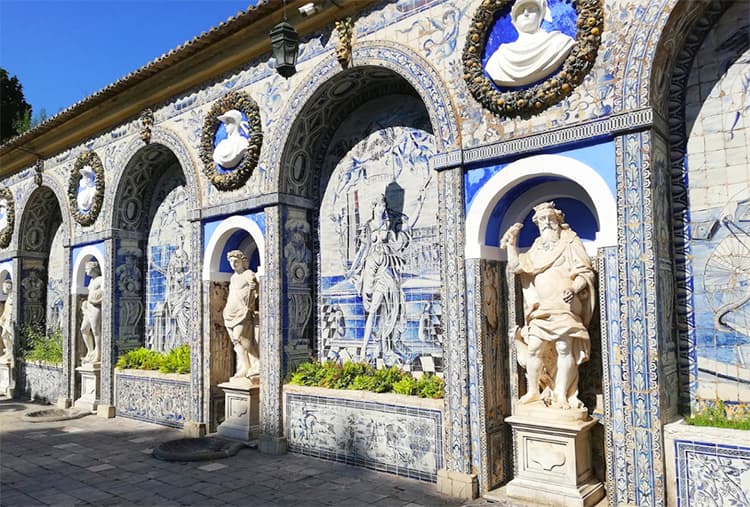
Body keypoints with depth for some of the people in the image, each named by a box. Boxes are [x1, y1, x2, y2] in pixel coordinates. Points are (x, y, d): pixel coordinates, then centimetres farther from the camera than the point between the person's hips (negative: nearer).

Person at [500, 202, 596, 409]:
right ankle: (533, 391, 10)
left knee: (564, 348, -11)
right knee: (533, 348, -2)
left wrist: (574, 288, -19)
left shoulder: (570, 244, 6)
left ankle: (562, 395, -5)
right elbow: (515, 265, 12)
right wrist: (512, 242, 5)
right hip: (541, 308, 4)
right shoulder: (537, 248, 20)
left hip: (564, 305, -4)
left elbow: (586, 273, 0)